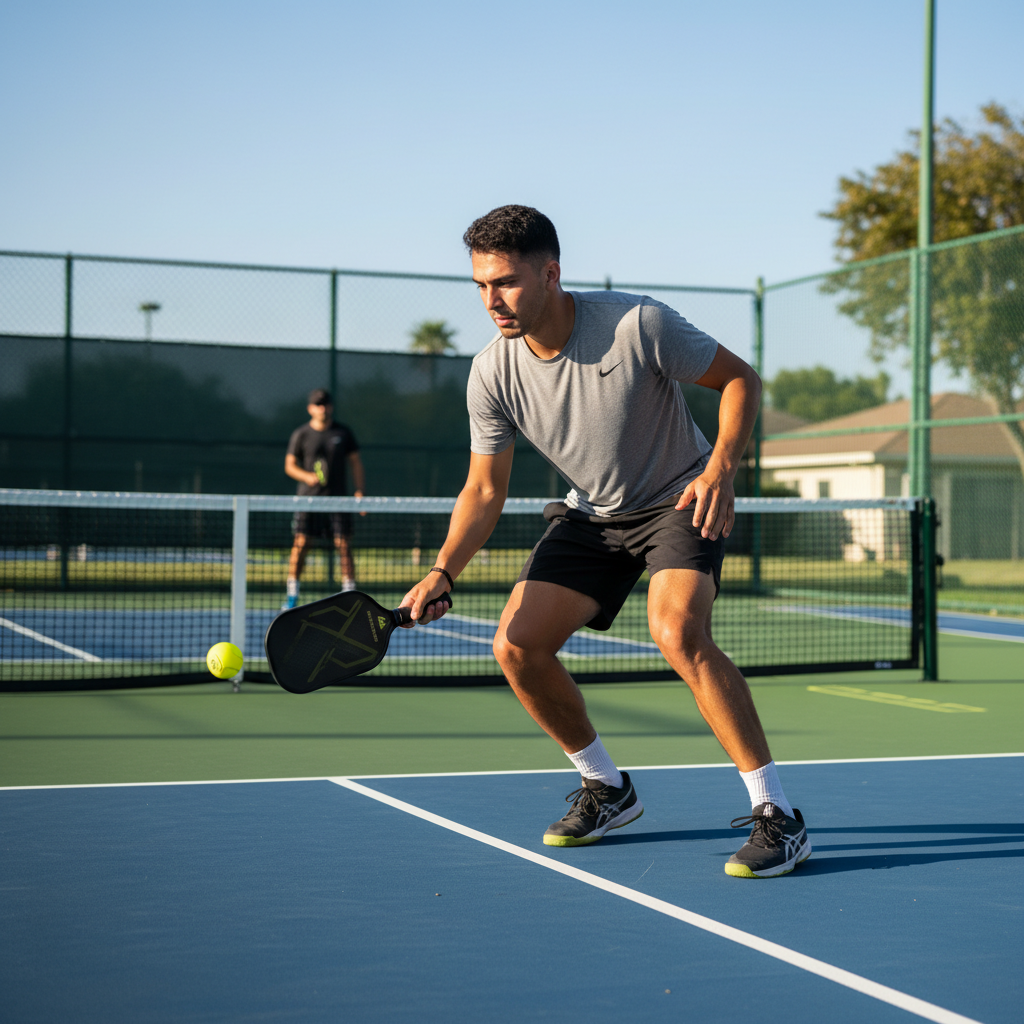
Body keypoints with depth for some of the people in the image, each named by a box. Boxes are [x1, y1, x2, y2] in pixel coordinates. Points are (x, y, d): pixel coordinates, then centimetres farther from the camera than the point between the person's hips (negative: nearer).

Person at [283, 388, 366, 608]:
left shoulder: (343, 433, 7)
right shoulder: (300, 435, 3)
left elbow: (356, 463, 10)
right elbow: (290, 465, 5)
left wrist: (359, 490, 0)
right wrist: (307, 476, -14)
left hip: (338, 497, 1)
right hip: (308, 497, -1)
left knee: (343, 544, -4)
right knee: (301, 543, -4)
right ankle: (292, 596, 2)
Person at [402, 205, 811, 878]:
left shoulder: (638, 325, -26)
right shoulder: (492, 374, -13)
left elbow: (741, 378, -14)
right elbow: (485, 489, -4)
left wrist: (722, 468, -30)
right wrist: (443, 573, -20)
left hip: (681, 500, -5)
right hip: (592, 514, 5)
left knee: (678, 633, -31)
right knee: (517, 646, -7)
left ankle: (776, 815, -21)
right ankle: (608, 790, 16)